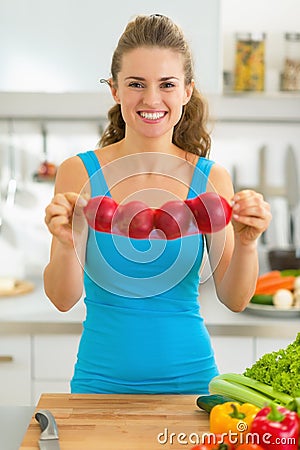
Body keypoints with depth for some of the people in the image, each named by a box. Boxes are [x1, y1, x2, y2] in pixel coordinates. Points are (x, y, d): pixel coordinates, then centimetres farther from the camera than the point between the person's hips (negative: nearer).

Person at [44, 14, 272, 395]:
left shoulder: (211, 180, -6)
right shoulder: (79, 173, -8)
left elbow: (235, 300, -7)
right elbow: (64, 299, -12)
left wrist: (246, 243, -25)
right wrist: (67, 245, -31)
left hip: (188, 377, 1)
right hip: (101, 380, 0)